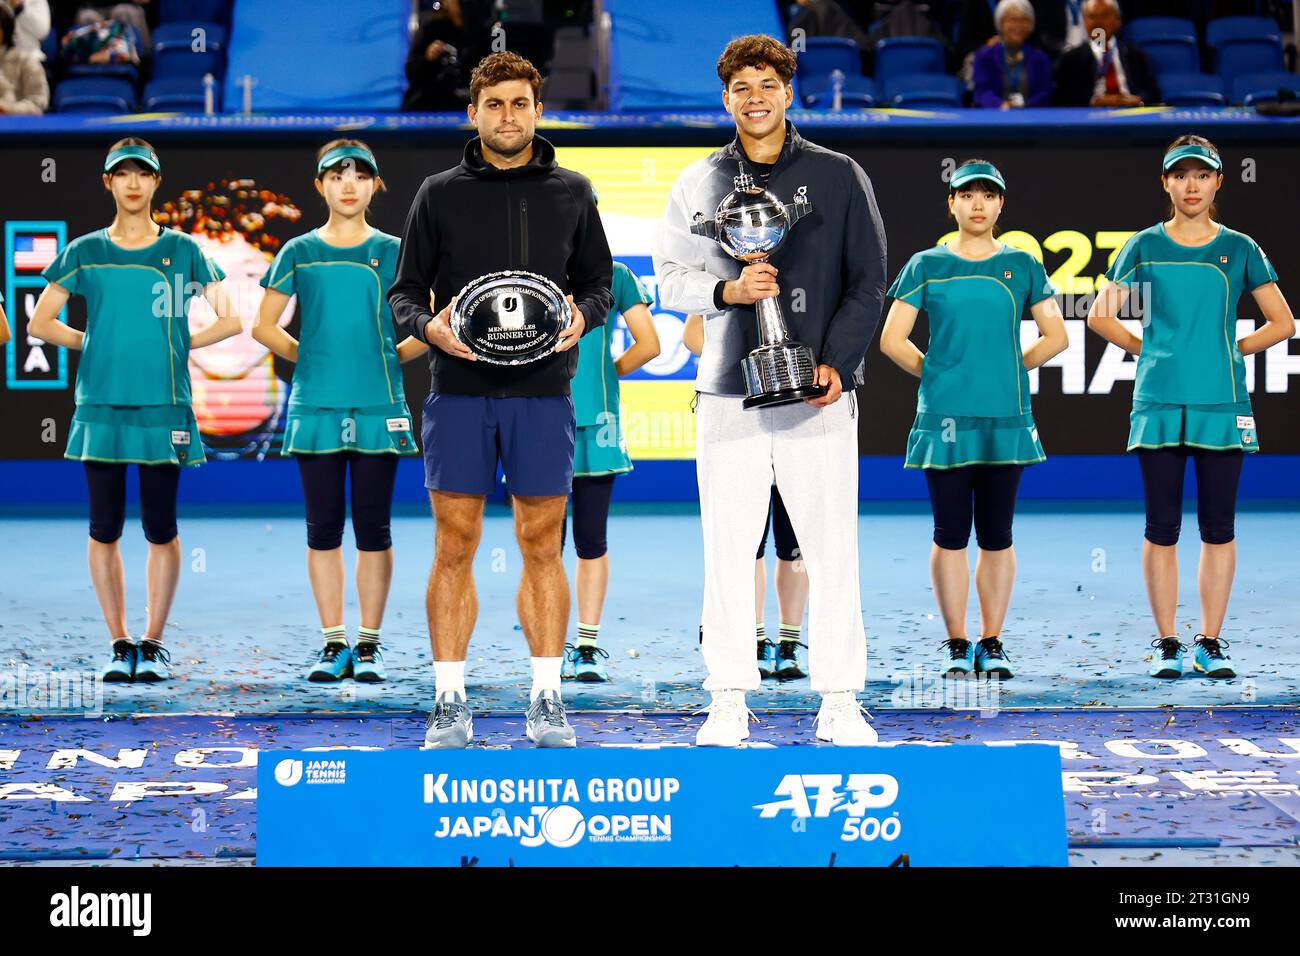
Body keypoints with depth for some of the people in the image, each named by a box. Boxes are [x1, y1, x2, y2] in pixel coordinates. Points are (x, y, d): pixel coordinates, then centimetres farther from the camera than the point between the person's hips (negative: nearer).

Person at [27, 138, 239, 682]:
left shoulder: (182, 250, 5)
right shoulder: (84, 252, 7)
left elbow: (229, 322, 8)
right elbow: (40, 323, 11)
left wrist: (174, 346, 3)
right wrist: (94, 345, 6)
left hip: (163, 408, -1)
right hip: (101, 406, 1)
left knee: (160, 529, 1)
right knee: (105, 529, 2)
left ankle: (154, 645, 11)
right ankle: (120, 644, 12)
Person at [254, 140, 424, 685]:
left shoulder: (393, 252, 4)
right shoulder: (299, 253, 6)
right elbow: (265, 327, 12)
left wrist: (386, 357, 2)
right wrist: (311, 357, 6)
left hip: (378, 408, -1)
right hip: (316, 407, 1)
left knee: (372, 528, 0)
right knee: (323, 528, 2)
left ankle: (369, 645, 7)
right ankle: (334, 644, 10)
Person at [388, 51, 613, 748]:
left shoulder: (571, 193, 9)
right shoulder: (439, 195, 6)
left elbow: (599, 280, 15)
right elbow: (404, 291, 8)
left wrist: (582, 314, -7)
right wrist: (428, 325, -14)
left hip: (543, 393, 1)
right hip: (459, 393, -1)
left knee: (542, 547, 3)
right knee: (453, 548, 0)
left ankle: (547, 700, 10)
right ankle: (450, 704, 6)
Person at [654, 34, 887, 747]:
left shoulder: (839, 177, 6)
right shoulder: (699, 182, 11)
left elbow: (868, 281, 4)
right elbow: (670, 278, 10)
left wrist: (837, 363, -8)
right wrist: (727, 291, -10)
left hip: (819, 395, -1)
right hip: (727, 394, 1)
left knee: (832, 551, -2)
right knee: (728, 551, 1)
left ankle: (839, 703, 4)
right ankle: (729, 702, 7)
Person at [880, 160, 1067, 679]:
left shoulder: (1021, 265, 7)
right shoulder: (927, 265, 4)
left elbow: (1055, 336, 11)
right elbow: (892, 339, 3)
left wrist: (1011, 369, 5)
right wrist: (936, 375, 3)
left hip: (1005, 418, 1)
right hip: (944, 417, -1)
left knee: (996, 535, 4)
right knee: (951, 534, 1)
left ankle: (992, 642, 13)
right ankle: (955, 643, 9)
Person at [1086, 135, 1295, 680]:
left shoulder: (1239, 249, 6)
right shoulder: (1145, 246, 6)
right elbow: (1100, 316, 9)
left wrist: (1229, 350, 5)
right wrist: (1148, 350, 5)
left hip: (1221, 405, 0)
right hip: (1159, 404, 0)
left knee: (1218, 528, 2)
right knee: (1162, 528, 1)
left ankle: (1211, 644, 10)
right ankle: (1166, 644, 9)